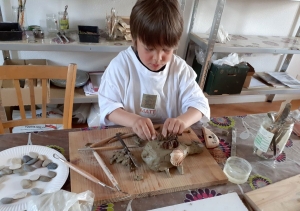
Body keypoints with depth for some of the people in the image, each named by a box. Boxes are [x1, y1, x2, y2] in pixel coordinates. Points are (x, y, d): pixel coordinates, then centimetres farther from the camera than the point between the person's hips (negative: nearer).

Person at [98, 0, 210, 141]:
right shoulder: (120, 65, -11)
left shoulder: (180, 68, -4)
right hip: (124, 135, -2)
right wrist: (134, 120, -30)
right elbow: (107, 106, -12)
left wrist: (182, 121, -26)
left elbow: (198, 103, -5)